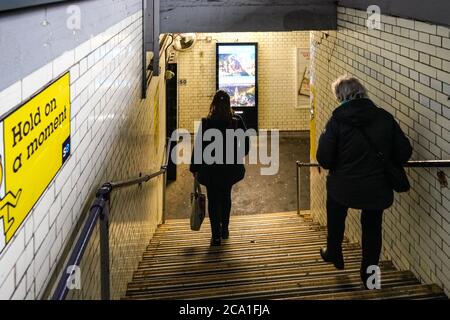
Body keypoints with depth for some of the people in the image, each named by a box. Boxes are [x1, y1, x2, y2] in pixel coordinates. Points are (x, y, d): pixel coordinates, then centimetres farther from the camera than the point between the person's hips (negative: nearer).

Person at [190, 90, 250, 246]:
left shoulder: (206, 123, -11)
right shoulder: (237, 121, -5)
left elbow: (198, 147, -7)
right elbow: (246, 144, 0)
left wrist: (195, 168, 2)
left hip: (211, 168, -3)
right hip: (231, 167, 3)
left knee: (213, 200, 7)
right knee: (226, 196, 23)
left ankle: (216, 236, 2)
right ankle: (224, 230, 30)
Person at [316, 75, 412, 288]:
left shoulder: (337, 120, -15)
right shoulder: (385, 118, -7)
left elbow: (324, 159, -16)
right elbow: (404, 152, -4)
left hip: (344, 185, -1)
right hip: (377, 188, 2)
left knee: (335, 217, 29)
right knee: (372, 229, 20)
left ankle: (334, 254, 47)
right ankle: (369, 275, 29)